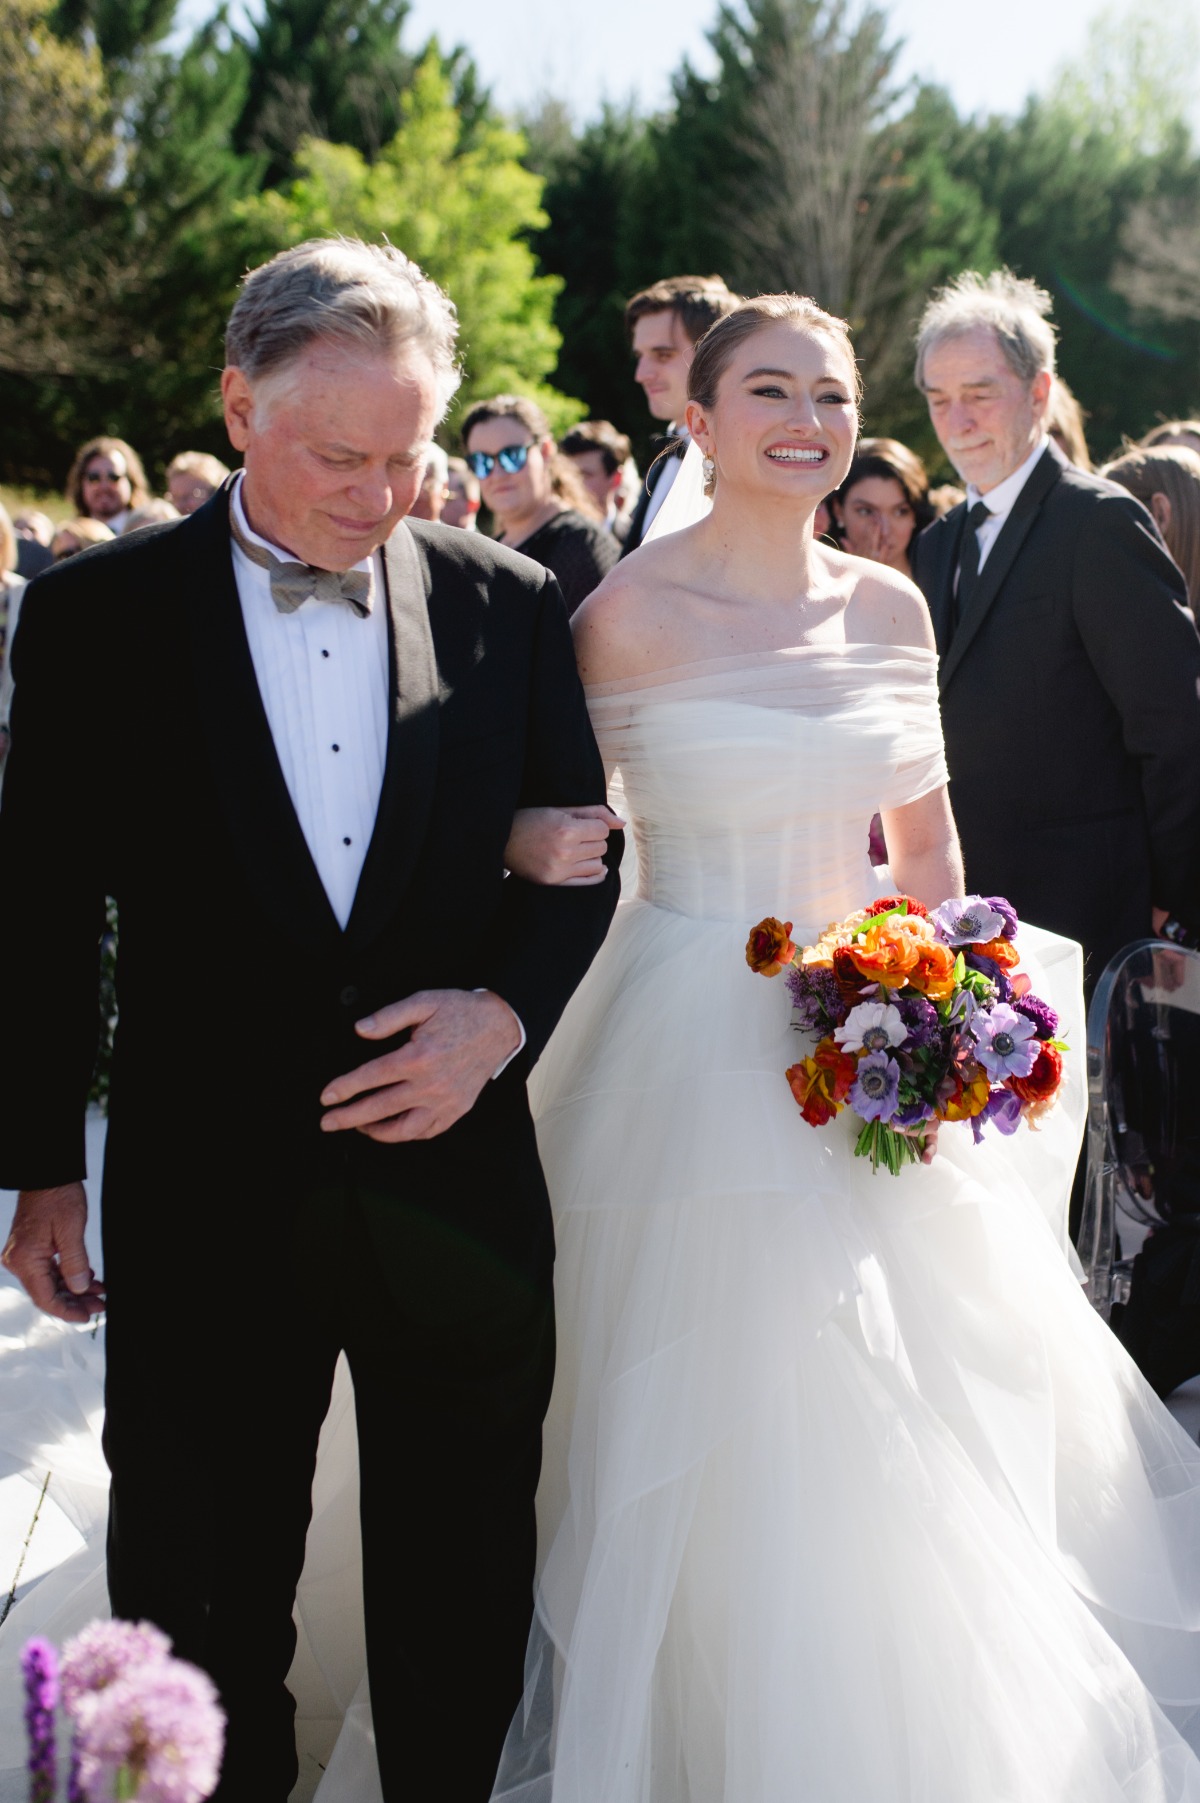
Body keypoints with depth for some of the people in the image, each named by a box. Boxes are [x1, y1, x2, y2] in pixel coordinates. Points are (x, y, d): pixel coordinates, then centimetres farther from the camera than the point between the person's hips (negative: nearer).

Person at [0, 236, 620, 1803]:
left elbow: (580, 849, 7)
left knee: (462, 1600, 17)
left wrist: (507, 1009, -12)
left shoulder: (505, 604, 0)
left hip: (458, 1179, 2)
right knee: (203, 1602, 14)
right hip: (207, 1199, -1)